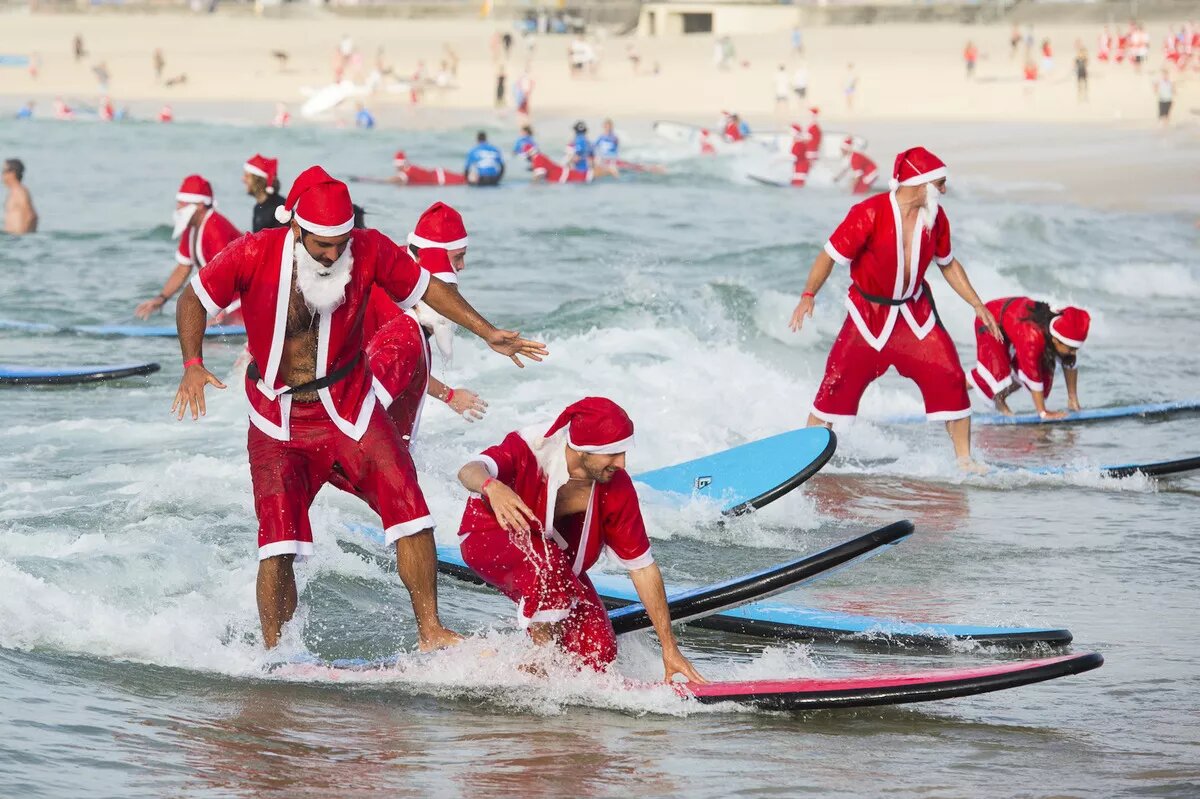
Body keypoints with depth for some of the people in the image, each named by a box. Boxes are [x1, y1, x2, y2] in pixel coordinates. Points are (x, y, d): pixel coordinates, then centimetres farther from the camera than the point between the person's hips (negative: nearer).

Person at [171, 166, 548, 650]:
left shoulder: (369, 251, -11)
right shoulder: (253, 256, -16)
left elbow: (426, 288, 5)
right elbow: (193, 301, -2)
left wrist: (487, 333, 0)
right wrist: (193, 366, -17)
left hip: (351, 409, 2)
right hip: (279, 422, -2)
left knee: (409, 511, -10)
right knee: (278, 542, -12)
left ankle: (430, 633, 0)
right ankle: (272, 655, 2)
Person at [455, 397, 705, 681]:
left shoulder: (617, 489, -20)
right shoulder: (530, 450, -31)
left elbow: (642, 567, -14)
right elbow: (469, 471, -48)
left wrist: (669, 648, -15)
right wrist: (492, 488, -74)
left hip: (560, 569, 4)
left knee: (598, 653, -15)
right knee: (544, 557, -39)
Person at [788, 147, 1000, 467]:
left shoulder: (935, 218, -3)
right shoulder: (869, 214, -21)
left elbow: (948, 264, 13)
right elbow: (830, 255, -17)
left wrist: (977, 305, 10)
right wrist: (808, 296, -29)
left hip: (915, 314, 4)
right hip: (869, 314, -4)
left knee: (951, 380, -7)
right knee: (838, 384, -7)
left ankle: (964, 461, 3)